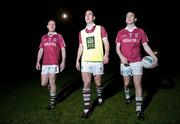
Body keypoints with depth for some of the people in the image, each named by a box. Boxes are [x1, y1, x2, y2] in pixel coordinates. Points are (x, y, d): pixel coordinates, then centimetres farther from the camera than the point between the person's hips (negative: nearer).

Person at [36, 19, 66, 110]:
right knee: (44, 83, 4)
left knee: (52, 82, -4)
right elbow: (41, 50, 17)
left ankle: (52, 101, 12)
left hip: (54, 63, -4)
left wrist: (63, 62, -7)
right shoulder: (44, 37, 16)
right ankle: (52, 90, 36)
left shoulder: (58, 36, 5)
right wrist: (38, 62, 10)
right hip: (45, 63, 4)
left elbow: (63, 49, 1)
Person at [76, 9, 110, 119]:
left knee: (98, 83, 9)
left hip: (98, 61, -2)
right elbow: (81, 47, 17)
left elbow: (106, 43, -3)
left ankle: (100, 96, 40)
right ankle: (87, 108, 1)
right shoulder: (81, 32, 14)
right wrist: (77, 60, 10)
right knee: (86, 84, -4)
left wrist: (106, 54, -19)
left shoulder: (100, 29, 4)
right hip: (85, 61, 3)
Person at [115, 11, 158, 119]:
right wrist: (121, 57, -16)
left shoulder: (140, 31, 5)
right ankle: (127, 97, 43)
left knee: (138, 84, -5)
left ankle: (139, 109, 1)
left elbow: (146, 46, 4)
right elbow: (117, 48, 3)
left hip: (137, 62, -1)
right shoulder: (121, 33, 6)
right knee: (126, 83, 13)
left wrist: (154, 57, -10)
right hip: (125, 63, 1)